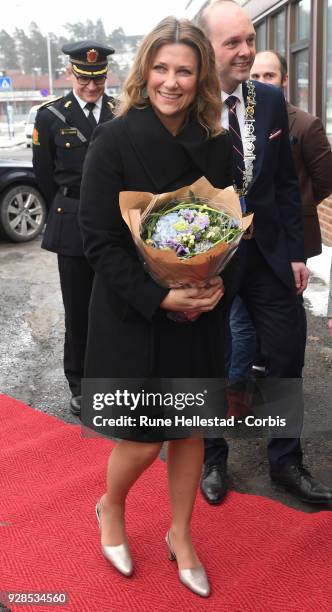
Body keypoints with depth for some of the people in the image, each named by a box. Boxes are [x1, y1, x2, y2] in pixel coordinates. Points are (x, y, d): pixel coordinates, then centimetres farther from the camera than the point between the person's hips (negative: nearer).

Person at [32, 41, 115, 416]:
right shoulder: (51, 116, 1)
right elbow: (44, 176, 5)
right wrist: (67, 215, 7)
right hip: (73, 229, -1)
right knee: (77, 310, 7)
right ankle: (79, 383, 22)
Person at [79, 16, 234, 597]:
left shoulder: (215, 145, 0)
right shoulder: (114, 140, -11)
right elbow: (98, 239, -14)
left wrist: (219, 283, -15)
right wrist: (157, 297, -21)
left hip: (199, 312, 4)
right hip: (132, 314, -4)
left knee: (191, 427, 13)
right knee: (143, 438, 4)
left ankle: (180, 536, 36)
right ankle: (111, 509, 37)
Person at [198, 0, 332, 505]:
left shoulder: (271, 101, 2)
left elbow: (286, 183, 7)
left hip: (267, 252, 4)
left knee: (286, 356, 8)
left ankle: (286, 462, 28)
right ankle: (212, 458, 34)